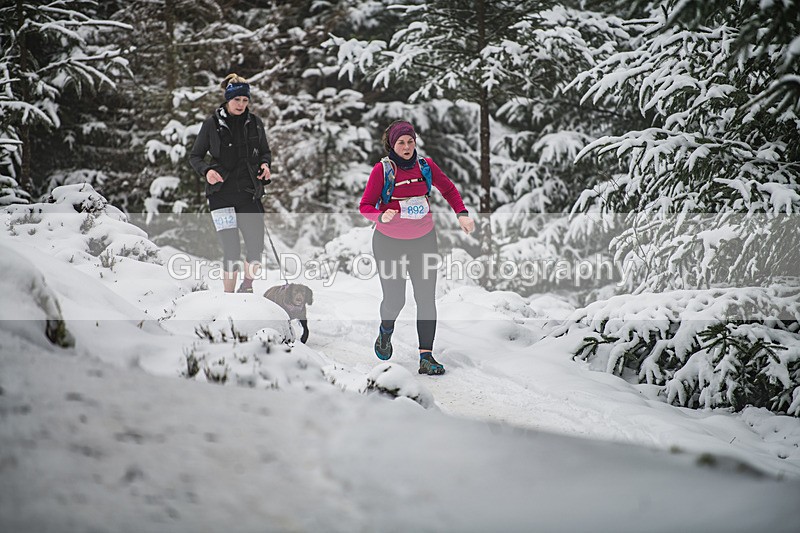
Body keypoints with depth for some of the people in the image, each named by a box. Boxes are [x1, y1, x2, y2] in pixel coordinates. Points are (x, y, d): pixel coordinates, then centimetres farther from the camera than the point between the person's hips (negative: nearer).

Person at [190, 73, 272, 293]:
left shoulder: (255, 123, 8)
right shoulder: (212, 124, 0)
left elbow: (265, 151, 20)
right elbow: (195, 156, 5)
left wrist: (265, 164, -3)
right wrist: (207, 170, -15)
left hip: (249, 192, 3)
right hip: (222, 193, -3)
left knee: (256, 248, -4)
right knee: (231, 250, -9)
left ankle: (247, 287, 21)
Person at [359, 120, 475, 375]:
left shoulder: (425, 165, -2)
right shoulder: (381, 170, -10)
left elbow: (448, 189, 14)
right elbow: (365, 206, -8)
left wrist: (462, 214, 0)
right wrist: (382, 216, -29)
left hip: (423, 240, 2)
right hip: (389, 242, -2)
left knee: (427, 298, -6)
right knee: (394, 300, -2)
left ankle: (426, 357, -6)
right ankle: (385, 333, 33)